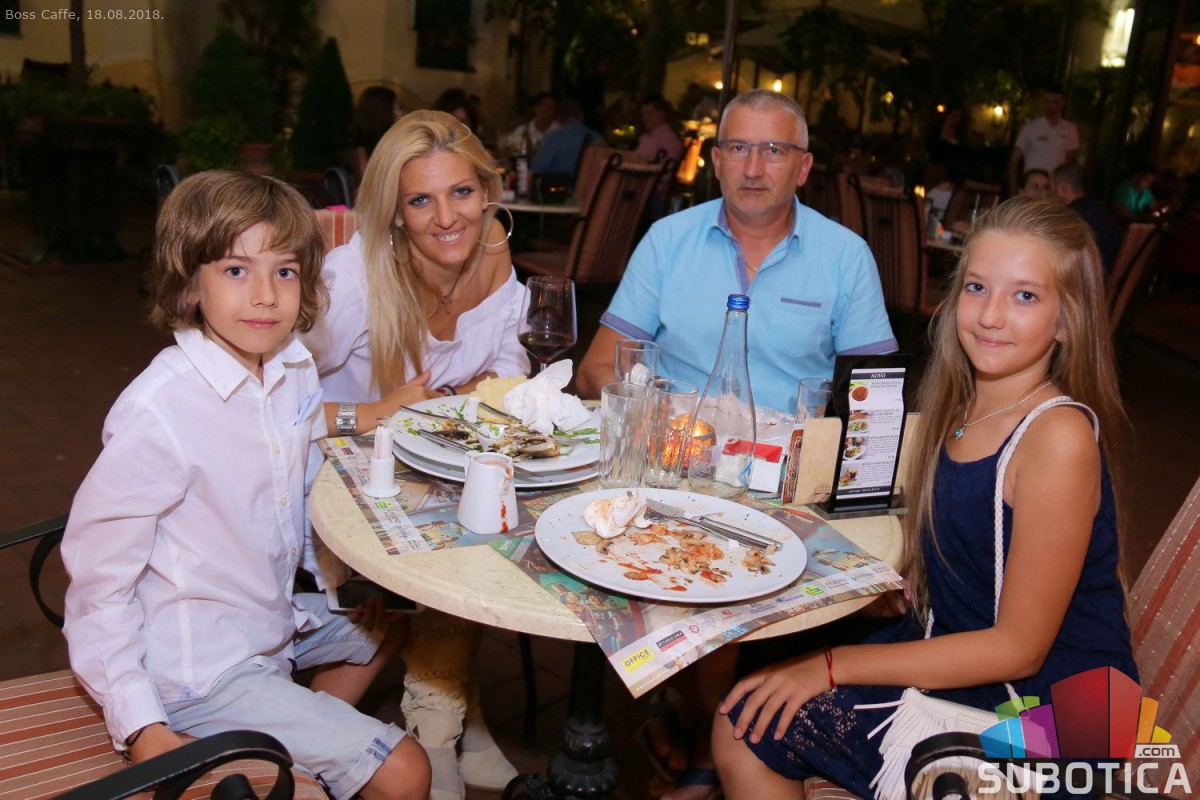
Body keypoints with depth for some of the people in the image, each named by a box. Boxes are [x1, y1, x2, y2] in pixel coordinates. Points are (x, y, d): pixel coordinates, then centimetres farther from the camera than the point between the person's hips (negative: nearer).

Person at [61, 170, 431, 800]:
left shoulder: (296, 369, -6)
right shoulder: (158, 411, -27)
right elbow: (98, 580, -21)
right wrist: (140, 729, -21)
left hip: (277, 618, 8)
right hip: (197, 668, -8)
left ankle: (304, 746, 28)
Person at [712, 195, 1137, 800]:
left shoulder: (1059, 437, -23)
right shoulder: (959, 407, 1)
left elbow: (1018, 648, -20)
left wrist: (834, 665, -18)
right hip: (954, 651, 7)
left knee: (751, 726, -10)